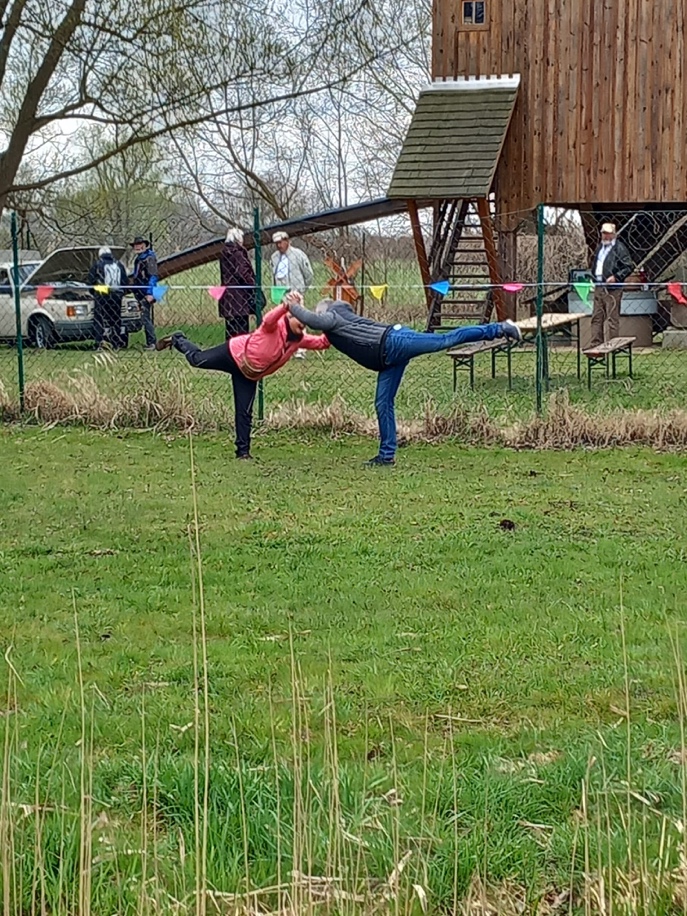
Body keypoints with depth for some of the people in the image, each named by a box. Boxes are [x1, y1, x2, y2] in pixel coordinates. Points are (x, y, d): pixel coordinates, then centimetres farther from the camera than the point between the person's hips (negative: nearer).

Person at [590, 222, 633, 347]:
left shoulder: (620, 248, -6)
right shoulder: (600, 248, 19)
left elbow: (628, 267, -10)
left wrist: (616, 277, -19)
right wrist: (593, 277, 16)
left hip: (612, 288, -8)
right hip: (598, 287, 8)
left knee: (612, 318, -6)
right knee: (597, 318, 9)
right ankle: (596, 345, 13)